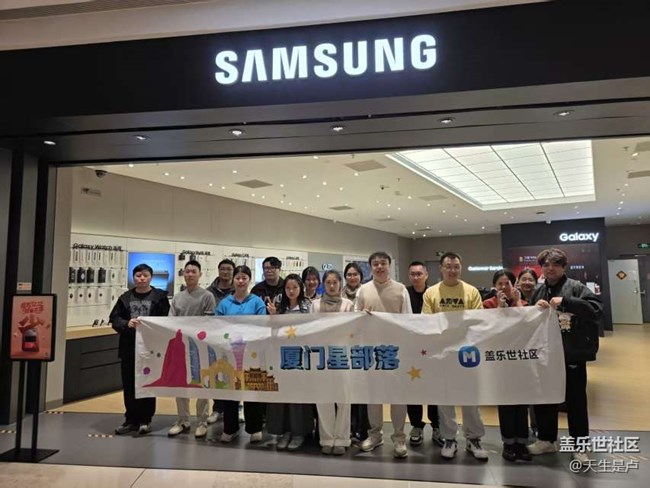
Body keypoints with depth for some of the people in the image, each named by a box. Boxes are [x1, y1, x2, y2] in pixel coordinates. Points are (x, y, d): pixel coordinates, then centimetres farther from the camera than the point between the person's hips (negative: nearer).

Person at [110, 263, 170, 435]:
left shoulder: (160, 297, -1)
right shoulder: (125, 298, 8)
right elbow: (115, 319, 3)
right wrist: (127, 324, -16)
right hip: (129, 347, 3)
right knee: (129, 385, 10)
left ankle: (145, 419, 19)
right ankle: (131, 419, 23)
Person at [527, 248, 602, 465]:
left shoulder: (576, 287, -6)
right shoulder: (538, 292, 9)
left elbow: (597, 309, -19)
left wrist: (565, 301, -26)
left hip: (573, 354, -4)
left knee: (575, 400, 7)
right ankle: (546, 440, 29)